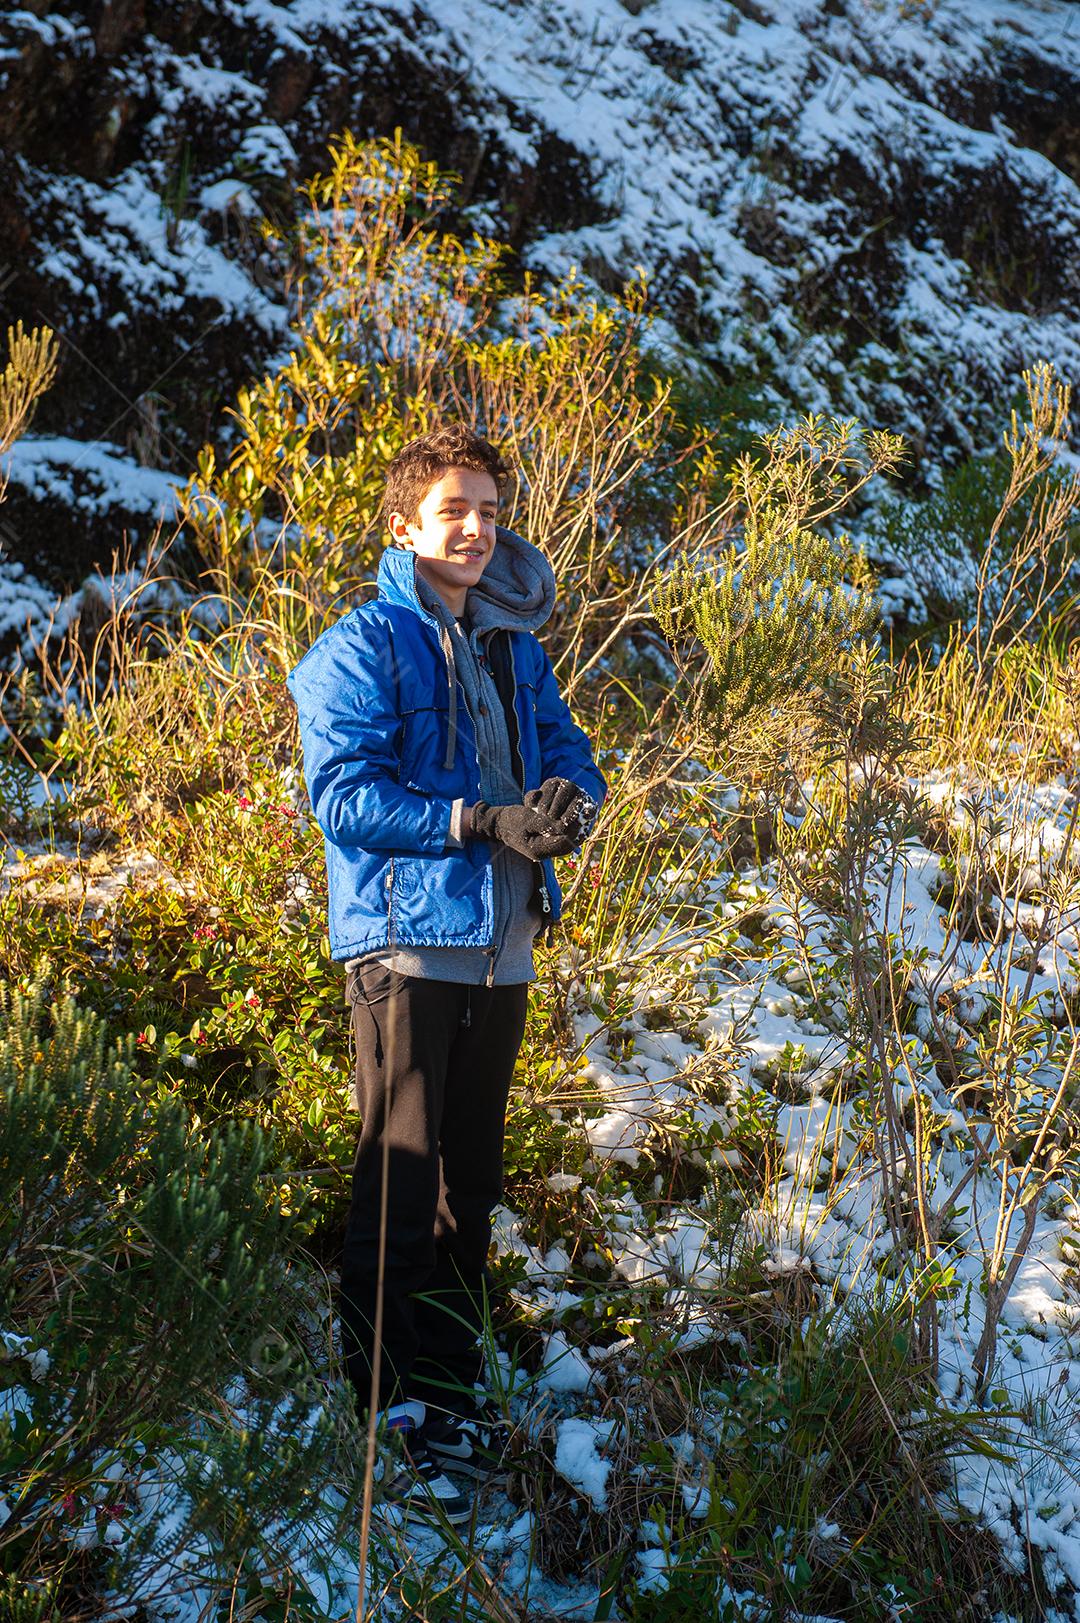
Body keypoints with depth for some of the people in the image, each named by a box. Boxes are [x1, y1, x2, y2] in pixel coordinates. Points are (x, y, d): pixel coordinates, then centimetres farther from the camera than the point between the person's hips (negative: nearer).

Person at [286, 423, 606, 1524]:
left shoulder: (513, 643, 15)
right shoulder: (363, 646, -6)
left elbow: (566, 752, 12)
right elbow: (345, 794, -15)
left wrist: (568, 801, -13)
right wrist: (485, 821, -23)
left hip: (501, 947, 7)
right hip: (406, 943, -6)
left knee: (472, 1182, 14)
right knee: (401, 1185, -5)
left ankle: (452, 1385, 26)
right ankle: (391, 1421, 0)